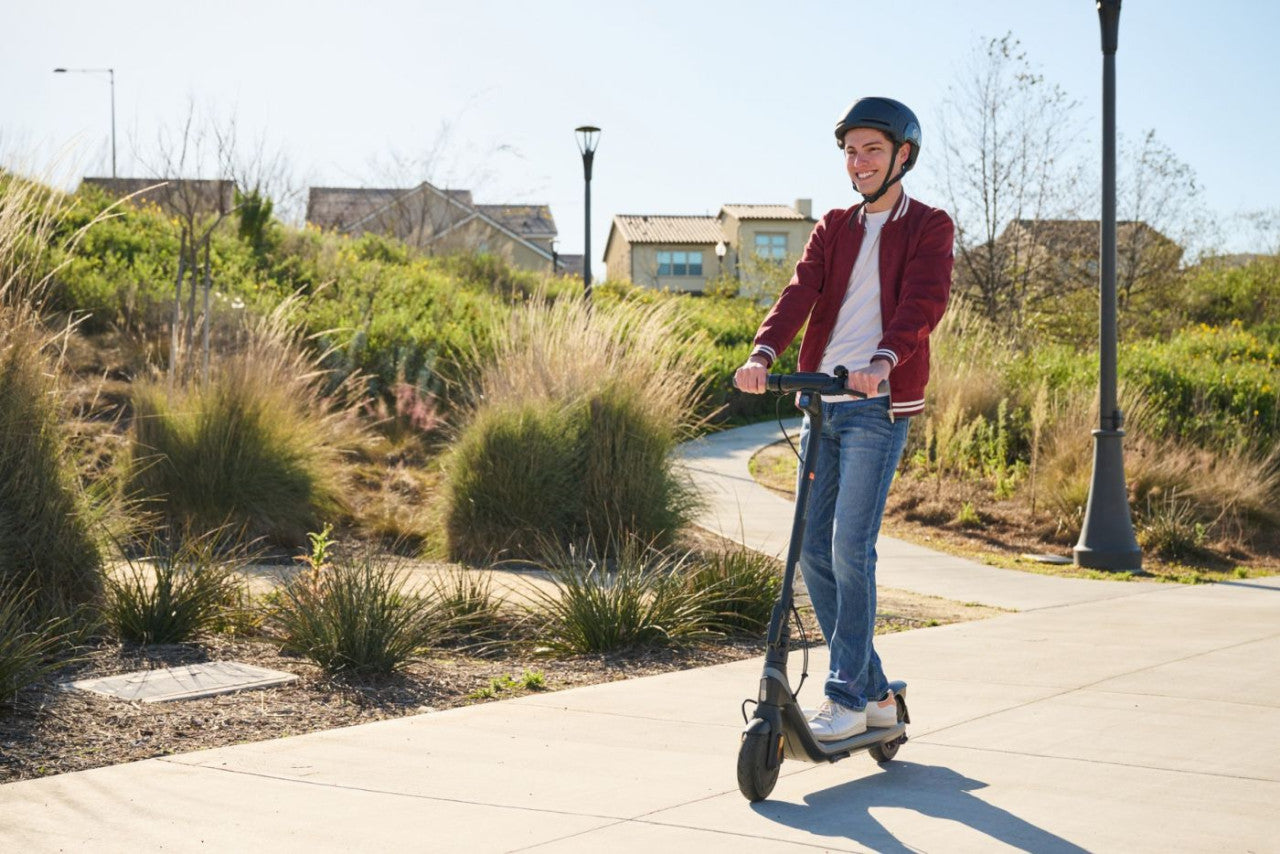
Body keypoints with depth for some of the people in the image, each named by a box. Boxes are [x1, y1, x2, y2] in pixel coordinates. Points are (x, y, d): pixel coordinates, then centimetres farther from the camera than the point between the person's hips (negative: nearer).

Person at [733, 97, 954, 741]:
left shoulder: (929, 227, 3)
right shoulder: (833, 229, 17)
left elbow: (923, 301, -15)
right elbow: (800, 293, 1)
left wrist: (884, 359, -34)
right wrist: (762, 353, -19)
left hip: (880, 404, -5)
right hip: (820, 402, 6)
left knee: (850, 546, -12)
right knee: (814, 550, 4)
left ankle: (847, 699, -3)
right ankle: (874, 691, 16)